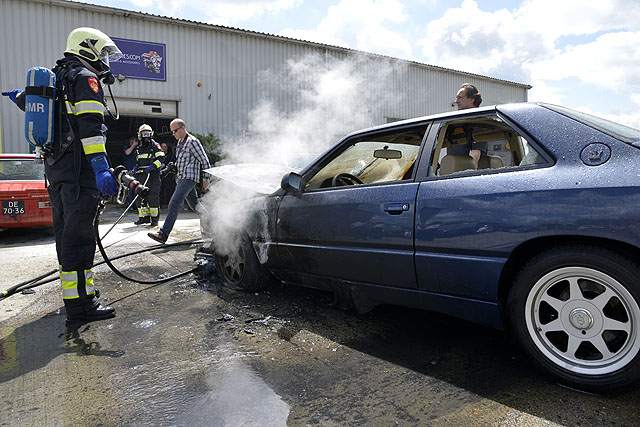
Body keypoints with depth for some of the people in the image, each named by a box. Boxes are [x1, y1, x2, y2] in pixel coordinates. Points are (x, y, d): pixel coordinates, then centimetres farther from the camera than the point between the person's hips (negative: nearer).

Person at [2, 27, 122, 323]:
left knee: (65, 230, 14)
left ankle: (73, 289, 25)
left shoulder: (55, 77, 23)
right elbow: (90, 126, -19)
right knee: (78, 234, -11)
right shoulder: (86, 78, -5)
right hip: (78, 168, -10)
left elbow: (29, 100, 41)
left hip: (55, 167, 10)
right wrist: (100, 168, -26)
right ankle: (80, 304, -10)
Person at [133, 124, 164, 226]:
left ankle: (155, 218, 0)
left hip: (153, 175, -7)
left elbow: (161, 158, -10)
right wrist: (136, 168, 11)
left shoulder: (155, 145, 1)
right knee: (140, 196, 5)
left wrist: (153, 166, -22)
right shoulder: (139, 148, 21)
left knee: (153, 197, -8)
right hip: (142, 175, 7)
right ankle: (145, 217, 14)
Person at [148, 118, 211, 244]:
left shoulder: (192, 142, -11)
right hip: (182, 177, 10)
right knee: (195, 204, 14)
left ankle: (163, 234, -18)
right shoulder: (180, 141, 17)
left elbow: (204, 161, -9)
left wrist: (206, 179, -7)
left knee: (174, 204, -16)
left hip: (189, 178, -9)